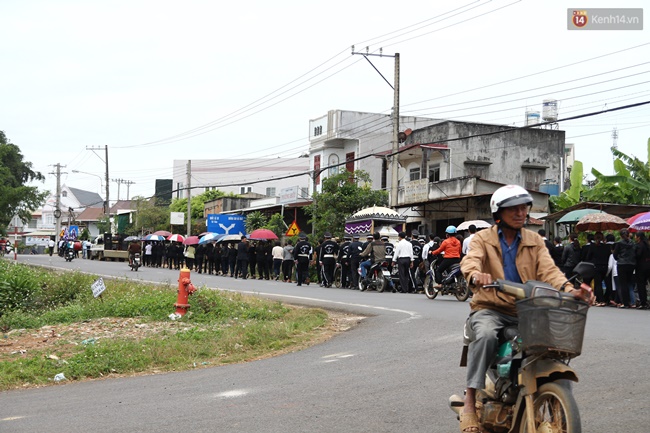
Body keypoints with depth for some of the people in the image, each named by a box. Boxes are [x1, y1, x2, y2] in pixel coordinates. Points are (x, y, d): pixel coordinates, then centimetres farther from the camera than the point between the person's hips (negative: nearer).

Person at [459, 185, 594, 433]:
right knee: (486, 335, -36)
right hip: (490, 309, -3)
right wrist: (476, 276, -43)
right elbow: (470, 261, -17)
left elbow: (548, 270, -3)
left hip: (526, 310, 3)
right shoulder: (483, 239, 4)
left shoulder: (535, 242, 13)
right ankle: (470, 401, -31)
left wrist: (570, 291, -25)